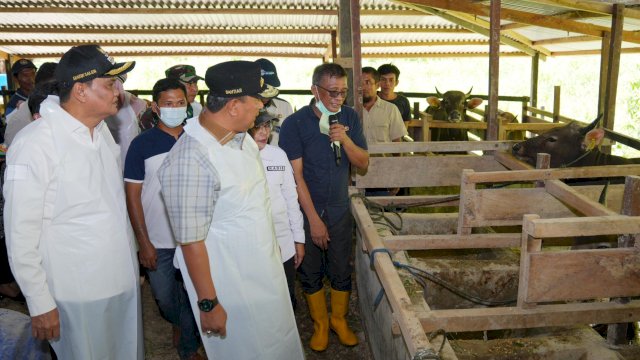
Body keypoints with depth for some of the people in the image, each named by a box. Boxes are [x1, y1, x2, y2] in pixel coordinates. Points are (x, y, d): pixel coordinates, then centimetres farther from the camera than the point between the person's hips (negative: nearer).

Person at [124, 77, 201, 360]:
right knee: (165, 298, 13)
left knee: (193, 297, 8)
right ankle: (179, 324, 45)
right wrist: (144, 242, -7)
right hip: (158, 242, -1)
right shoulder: (142, 144, -5)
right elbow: (132, 195, -4)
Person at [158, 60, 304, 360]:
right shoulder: (190, 160, -28)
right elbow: (190, 242, -24)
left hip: (266, 268, 8)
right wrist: (209, 304, -19)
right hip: (229, 285, -8)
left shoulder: (241, 136, 0)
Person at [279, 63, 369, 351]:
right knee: (311, 273, 11)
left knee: (341, 271, 12)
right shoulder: (295, 124, -15)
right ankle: (320, 324, 32)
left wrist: (345, 139, -21)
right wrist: (314, 219, -16)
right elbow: (296, 175, -16)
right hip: (306, 211, -2)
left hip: (339, 209, 3)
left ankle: (339, 319, 34)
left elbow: (363, 163, -2)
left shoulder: (349, 117, -3)